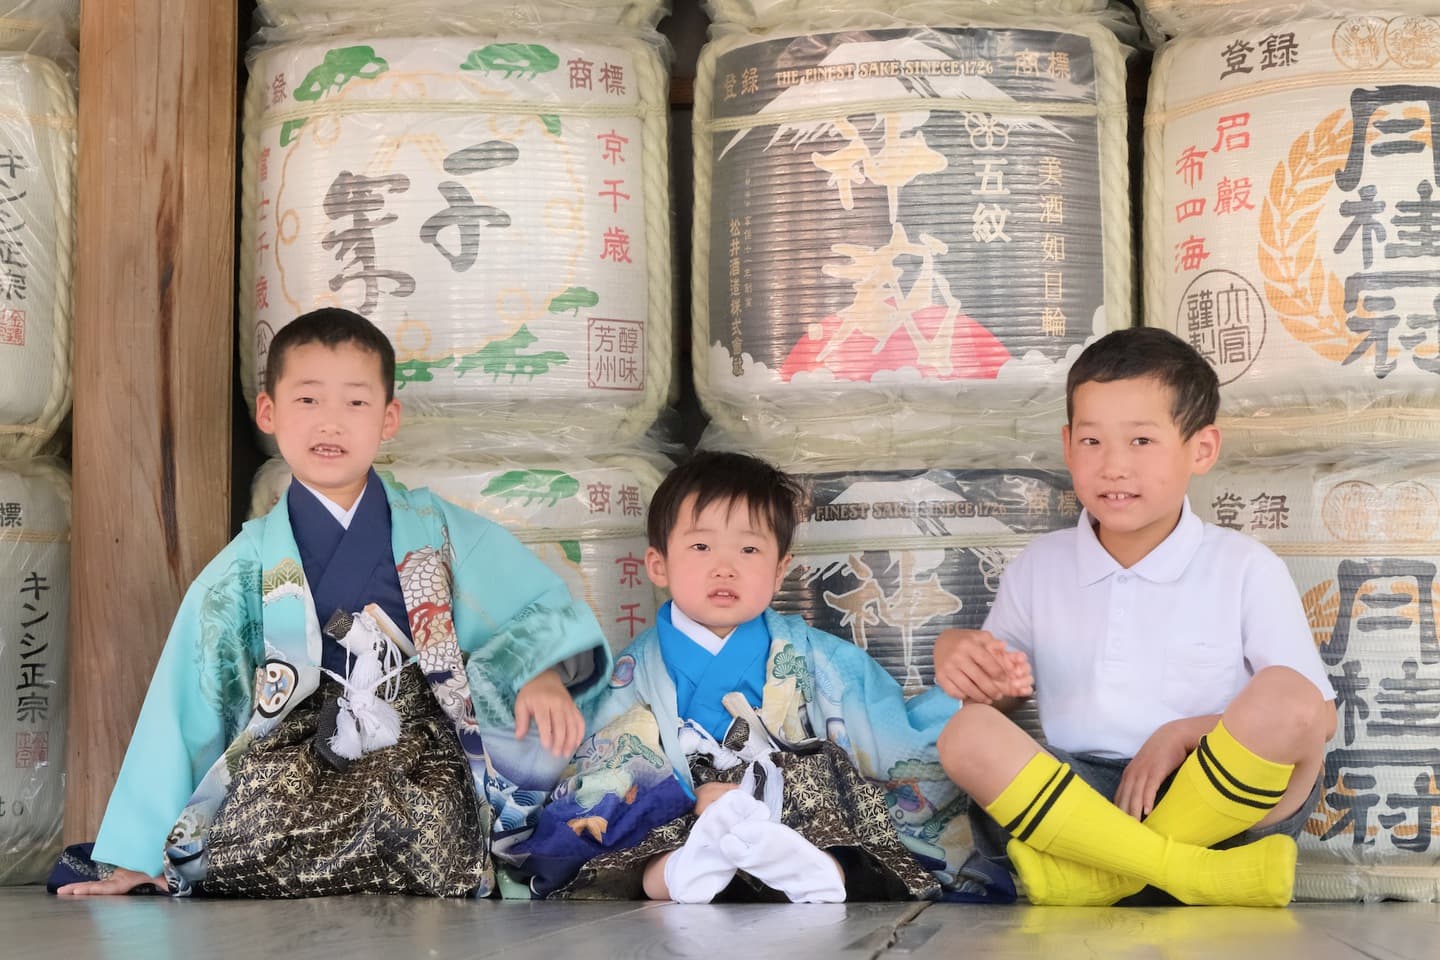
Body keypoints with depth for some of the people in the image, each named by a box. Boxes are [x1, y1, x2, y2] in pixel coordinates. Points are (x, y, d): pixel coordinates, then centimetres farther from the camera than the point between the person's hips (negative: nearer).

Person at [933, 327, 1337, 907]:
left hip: (1220, 799, -2)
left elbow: (1316, 716, 3)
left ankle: (1090, 873, -28)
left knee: (1285, 695, -29)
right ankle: (1198, 876, -29)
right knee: (968, 735, -26)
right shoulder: (1038, 567, 12)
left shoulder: (1247, 569, 4)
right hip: (1076, 797, 2)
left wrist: (1188, 732, -13)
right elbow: (997, 693, 19)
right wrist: (960, 655, -5)